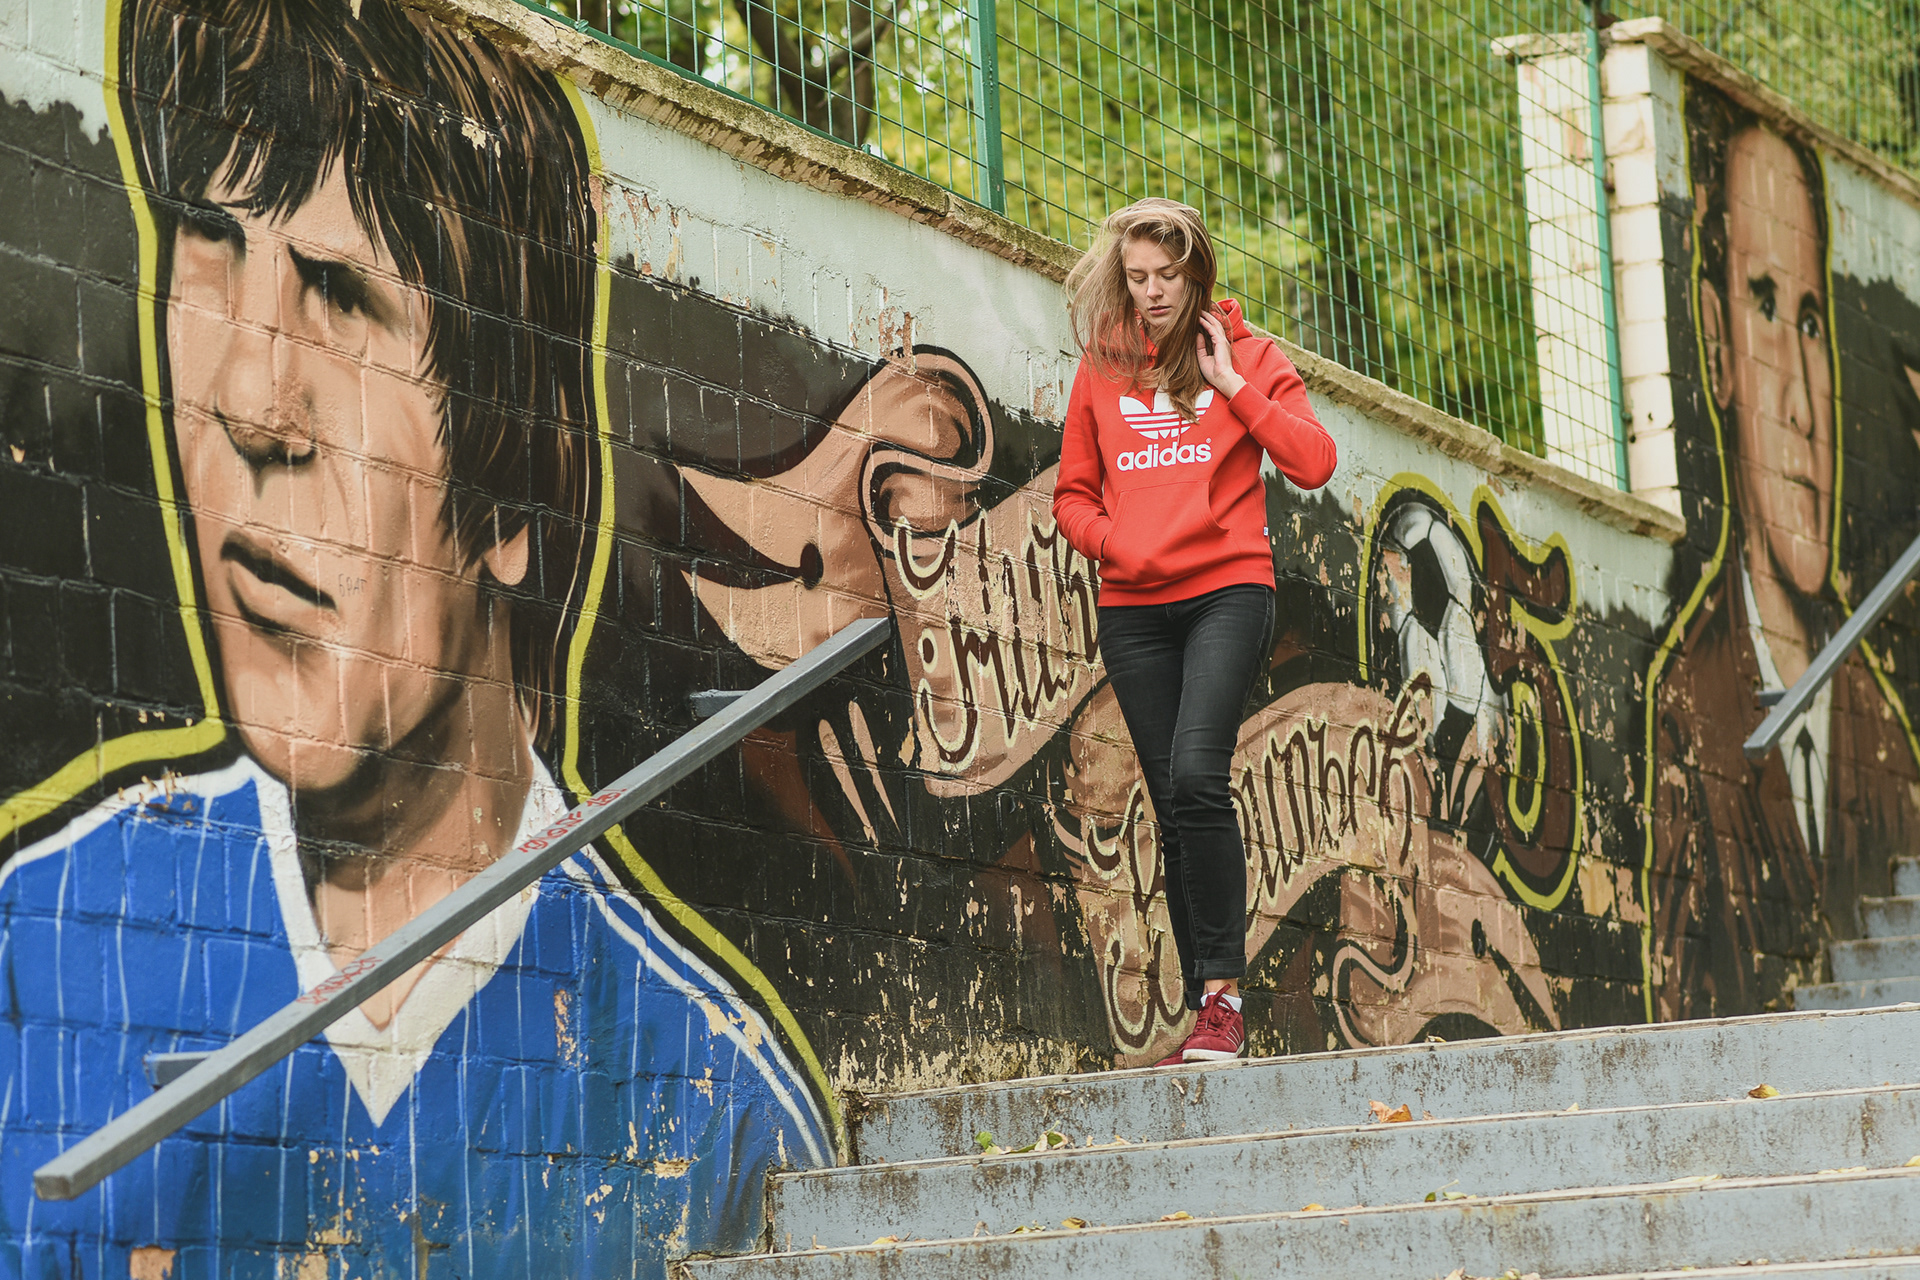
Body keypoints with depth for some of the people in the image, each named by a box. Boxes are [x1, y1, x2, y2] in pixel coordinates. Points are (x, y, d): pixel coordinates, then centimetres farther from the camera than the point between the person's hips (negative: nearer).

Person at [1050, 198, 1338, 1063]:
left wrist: (1230, 382, -7)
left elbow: (1313, 464, -5)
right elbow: (1073, 495, 17)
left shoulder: (1248, 357, 6)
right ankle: (1209, 1014, 5)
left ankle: (1222, 992, -18)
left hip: (1227, 589, -3)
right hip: (1132, 608, 4)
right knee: (1174, 808, 2)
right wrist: (1114, 542, -2)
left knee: (1197, 774, -23)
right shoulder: (1101, 369, 13)